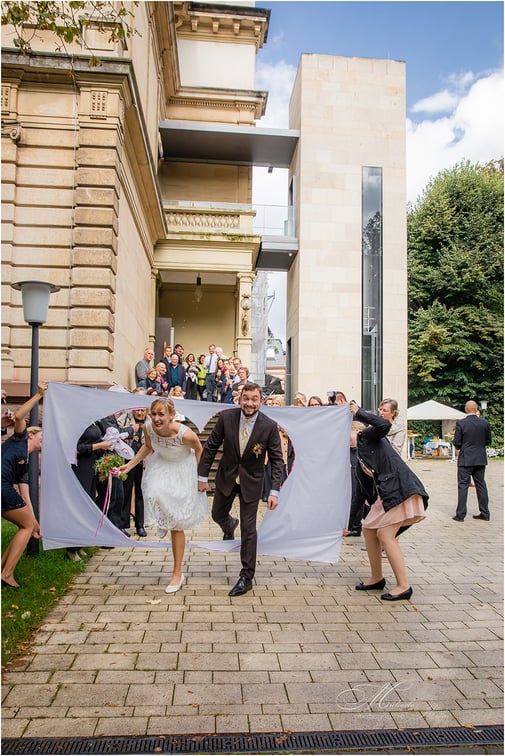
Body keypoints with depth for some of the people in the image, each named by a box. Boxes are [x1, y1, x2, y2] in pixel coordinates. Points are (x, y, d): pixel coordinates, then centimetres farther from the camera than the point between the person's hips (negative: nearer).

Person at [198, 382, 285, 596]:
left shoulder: (269, 426, -19)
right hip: (226, 476, 3)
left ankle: (246, 577, 14)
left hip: (251, 482, -2)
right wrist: (202, 476, -4)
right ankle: (230, 526, 57)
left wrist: (274, 491, -19)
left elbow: (277, 460, -13)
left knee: (248, 529, 0)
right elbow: (211, 446, -5)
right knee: (217, 515, 19)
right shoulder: (226, 417, -16)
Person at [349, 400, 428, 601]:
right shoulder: (359, 461, 20)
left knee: (385, 536, -10)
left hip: (399, 489, -9)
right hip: (385, 494, 9)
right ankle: (377, 579, 24)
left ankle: (404, 586, -2)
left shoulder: (368, 436, 0)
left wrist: (358, 412, -14)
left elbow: (384, 425, -21)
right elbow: (368, 491, 16)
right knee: (369, 530, 11)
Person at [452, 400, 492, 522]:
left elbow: (456, 443, -10)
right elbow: (488, 441, 7)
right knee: (481, 485, 13)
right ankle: (484, 513, 19)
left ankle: (460, 514, 1)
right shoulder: (484, 422, -2)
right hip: (480, 459, 4)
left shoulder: (460, 423, -12)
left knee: (463, 485, 1)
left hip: (465, 459, -4)